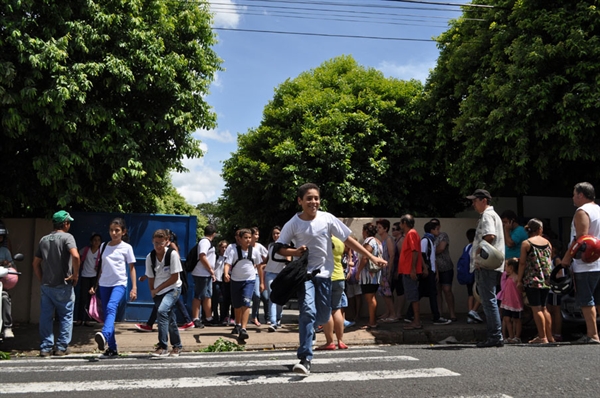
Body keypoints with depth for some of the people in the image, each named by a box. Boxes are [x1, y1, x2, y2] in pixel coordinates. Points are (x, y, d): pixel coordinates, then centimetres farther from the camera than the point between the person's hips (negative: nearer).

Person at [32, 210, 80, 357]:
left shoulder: (44, 240, 10)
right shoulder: (67, 237, -8)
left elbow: (36, 263, 13)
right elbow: (75, 256, -24)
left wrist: (42, 280, 18)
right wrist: (76, 274, -12)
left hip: (46, 286, 5)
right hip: (63, 285, -5)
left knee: (46, 317, 8)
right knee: (66, 317, 6)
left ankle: (45, 348, 11)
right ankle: (62, 347, 7)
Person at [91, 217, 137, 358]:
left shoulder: (126, 247, 1)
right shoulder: (103, 246, 11)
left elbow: (132, 268, 1)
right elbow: (102, 268, 17)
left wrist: (134, 287, -6)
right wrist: (95, 286, 14)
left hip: (119, 284, -5)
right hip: (104, 284, 5)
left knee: (111, 307, -29)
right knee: (106, 314, 4)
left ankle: (104, 336, -49)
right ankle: (112, 349, 10)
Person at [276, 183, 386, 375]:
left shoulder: (327, 218, -6)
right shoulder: (293, 224, -8)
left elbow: (349, 240, -2)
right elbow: (279, 248, -1)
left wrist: (371, 257, -4)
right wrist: (295, 251, -22)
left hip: (324, 273, 2)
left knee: (323, 316, 6)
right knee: (308, 311, -19)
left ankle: (306, 325, 43)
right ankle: (305, 359, -15)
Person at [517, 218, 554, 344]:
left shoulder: (526, 243, -5)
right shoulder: (547, 242, 9)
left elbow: (522, 263, -6)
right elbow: (549, 261, 12)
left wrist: (519, 280, -2)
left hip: (532, 280, -5)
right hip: (546, 280, 5)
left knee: (536, 308, -2)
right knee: (543, 307, 15)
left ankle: (542, 337, -3)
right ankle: (550, 336, 18)